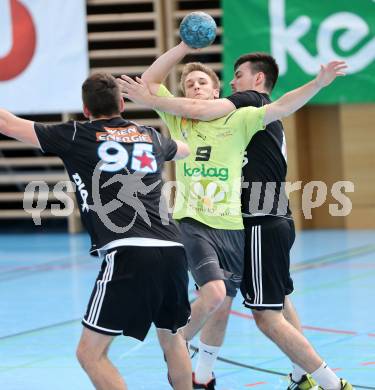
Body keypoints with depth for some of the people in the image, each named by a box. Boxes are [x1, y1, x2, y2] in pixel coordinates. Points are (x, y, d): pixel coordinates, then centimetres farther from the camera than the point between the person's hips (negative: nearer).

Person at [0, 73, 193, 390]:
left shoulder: (74, 137, 6)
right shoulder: (151, 136, 21)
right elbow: (182, 150, 46)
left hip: (128, 255, -6)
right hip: (172, 250, 6)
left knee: (91, 353, 1)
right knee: (172, 338, 27)